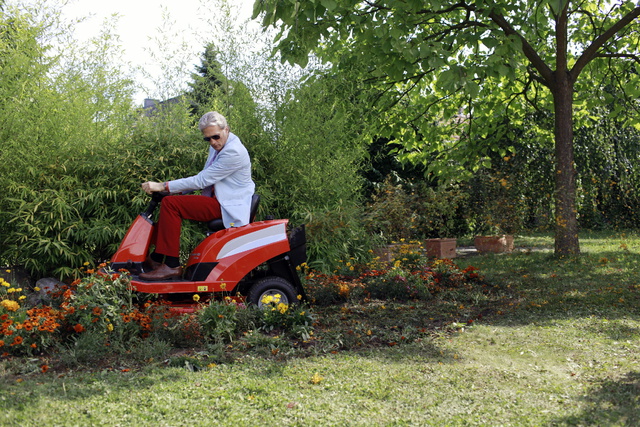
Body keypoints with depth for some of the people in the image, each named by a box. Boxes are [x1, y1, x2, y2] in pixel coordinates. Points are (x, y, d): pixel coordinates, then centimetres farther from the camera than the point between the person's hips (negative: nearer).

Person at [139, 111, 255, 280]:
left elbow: (202, 180, -23)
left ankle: (171, 266, -19)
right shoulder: (217, 146, 12)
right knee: (169, 201, 9)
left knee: (170, 203, -20)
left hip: (229, 207, -10)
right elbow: (204, 178, 18)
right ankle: (156, 258, 10)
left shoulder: (233, 152, -20)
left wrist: (163, 186, -21)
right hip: (216, 199, 10)